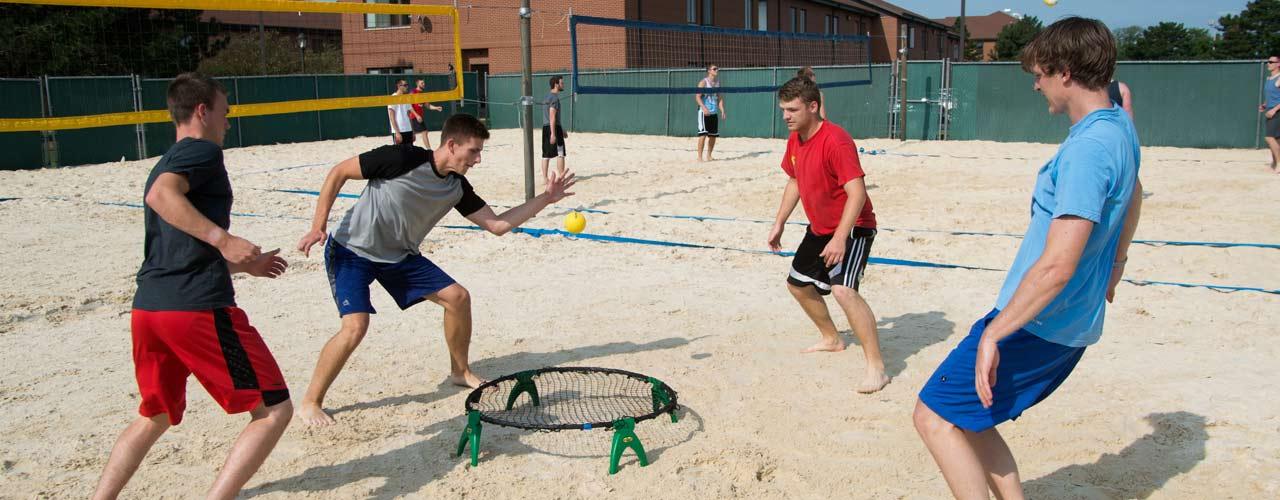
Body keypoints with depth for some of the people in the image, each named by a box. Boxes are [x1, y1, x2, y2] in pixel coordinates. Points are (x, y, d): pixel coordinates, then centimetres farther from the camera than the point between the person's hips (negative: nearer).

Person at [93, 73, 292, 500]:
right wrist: (223, 238, -28)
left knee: (154, 417, 28)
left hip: (147, 308, 9)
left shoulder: (164, 165, 27)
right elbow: (161, 195, -21)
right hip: (199, 306, -9)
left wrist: (243, 263, 41)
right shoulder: (203, 150, 0)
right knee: (274, 410, -2)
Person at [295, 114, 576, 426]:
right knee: (355, 327, -23)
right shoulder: (401, 159, -25)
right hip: (352, 251, -6)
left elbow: (498, 225, 0)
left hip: (400, 256, 7)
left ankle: (460, 372, 22)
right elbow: (338, 173, -15)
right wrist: (318, 227, -19)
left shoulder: (457, 186, -5)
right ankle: (311, 402, -2)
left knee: (458, 297, -1)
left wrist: (545, 199, -6)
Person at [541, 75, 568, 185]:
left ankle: (544, 178, 10)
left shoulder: (547, 96, 17)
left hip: (545, 127, 9)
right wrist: (553, 134, -24)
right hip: (554, 128, -9)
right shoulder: (555, 98, -13)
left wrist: (562, 130, 29)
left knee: (546, 154, 8)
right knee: (560, 154, -1)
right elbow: (552, 117, -20)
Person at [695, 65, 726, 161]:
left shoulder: (717, 83, 13)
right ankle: (699, 156, -9)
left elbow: (719, 98, 15)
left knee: (713, 135, 8)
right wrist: (704, 108, -26)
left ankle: (709, 156, 20)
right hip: (704, 112, -6)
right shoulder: (703, 82, -5)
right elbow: (697, 97, -13)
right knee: (703, 134, -12)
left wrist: (722, 110, 1)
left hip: (714, 112, 6)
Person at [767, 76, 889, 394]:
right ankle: (832, 339, 44)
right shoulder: (794, 140, 2)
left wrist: (840, 238, -37)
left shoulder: (835, 140, -26)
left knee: (843, 290, -28)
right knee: (798, 283, 21)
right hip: (819, 229, 10)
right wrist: (779, 223, 16)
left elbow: (857, 192, -31)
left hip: (853, 228, -10)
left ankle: (876, 368, -21)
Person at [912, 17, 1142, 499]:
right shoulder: (1119, 127, 8)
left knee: (935, 418, -3)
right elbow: (1132, 193, 31)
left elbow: (1057, 266, -30)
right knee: (964, 417, 18)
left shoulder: (1088, 148, -24)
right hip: (1073, 324, 10)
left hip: (1037, 326, -10)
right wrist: (1114, 268, 45)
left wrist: (993, 334, -25)